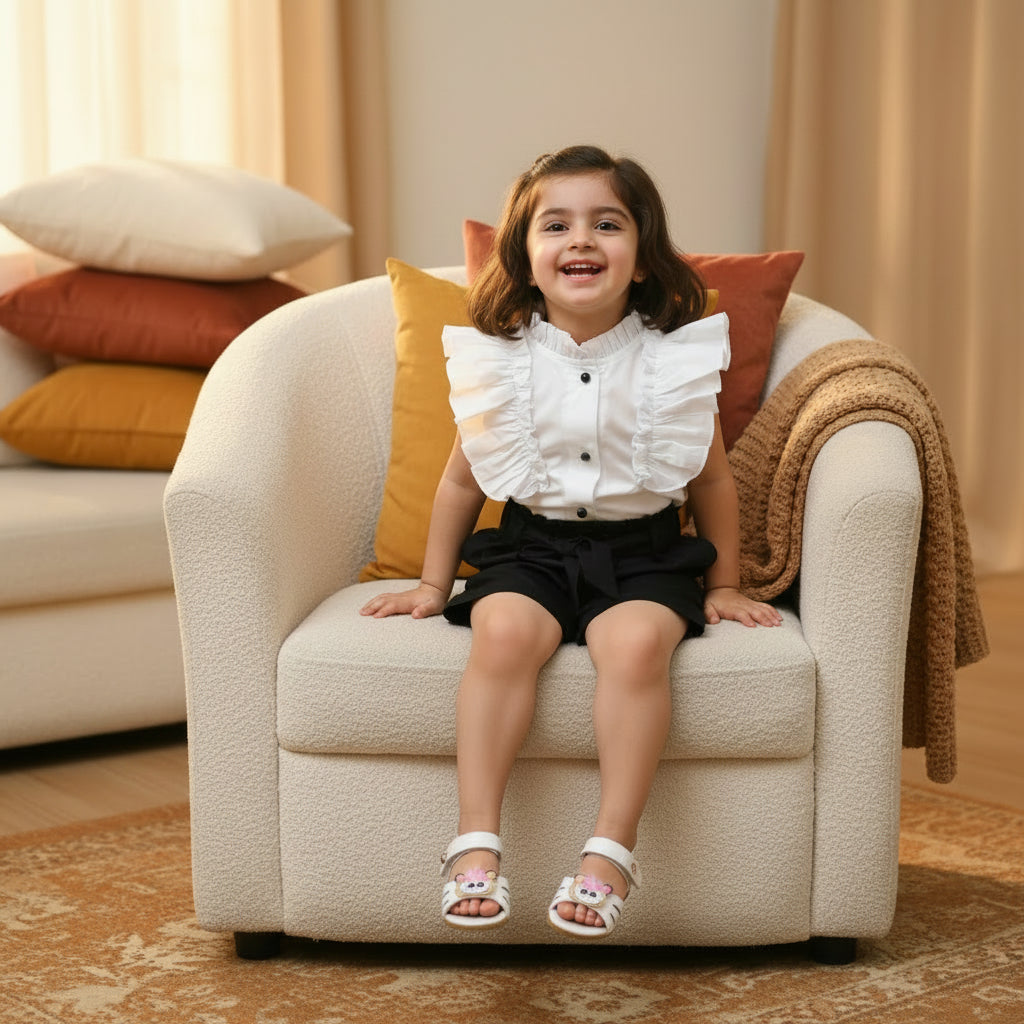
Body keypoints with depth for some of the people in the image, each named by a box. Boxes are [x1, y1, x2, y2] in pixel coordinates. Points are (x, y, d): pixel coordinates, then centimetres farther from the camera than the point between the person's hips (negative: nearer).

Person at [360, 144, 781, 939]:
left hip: (642, 551, -1)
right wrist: (433, 584, 17)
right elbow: (463, 479, 13)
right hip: (531, 545, 1)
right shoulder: (500, 361, 0)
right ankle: (477, 843, -29)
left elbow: (712, 479, 11)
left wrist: (723, 585, 13)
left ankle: (612, 851, -28)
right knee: (505, 631, -31)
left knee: (638, 642, -32)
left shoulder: (676, 359, -2)